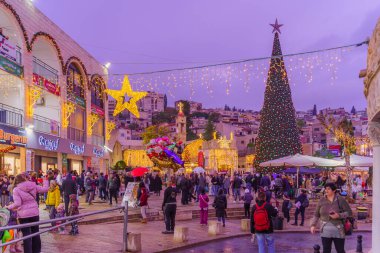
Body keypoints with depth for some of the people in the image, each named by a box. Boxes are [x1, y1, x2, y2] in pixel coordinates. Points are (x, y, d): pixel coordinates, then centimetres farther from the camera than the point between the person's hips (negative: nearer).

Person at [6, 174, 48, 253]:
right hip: (35, 213, 4)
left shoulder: (16, 189, -10)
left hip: (23, 215, -4)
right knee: (35, 233, 17)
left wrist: (9, 207, -2)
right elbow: (45, 189, 6)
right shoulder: (33, 186, -1)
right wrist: (45, 181, 22)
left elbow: (17, 204, -17)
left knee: (26, 235, 2)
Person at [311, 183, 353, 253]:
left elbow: (349, 213, -4)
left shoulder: (340, 200, -5)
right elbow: (316, 214, 10)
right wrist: (313, 225, 0)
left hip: (338, 231, -2)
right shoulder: (322, 200, 3)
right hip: (325, 231, 2)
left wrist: (339, 215, -19)